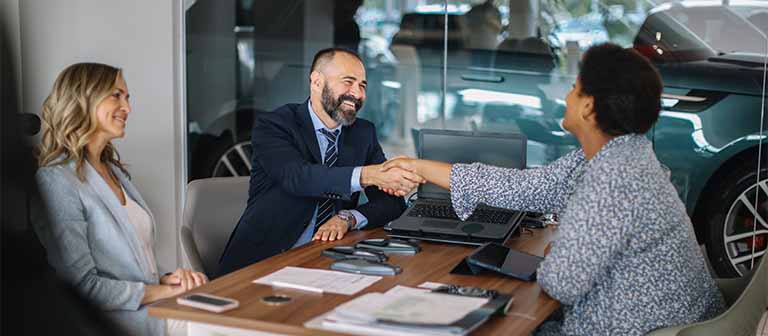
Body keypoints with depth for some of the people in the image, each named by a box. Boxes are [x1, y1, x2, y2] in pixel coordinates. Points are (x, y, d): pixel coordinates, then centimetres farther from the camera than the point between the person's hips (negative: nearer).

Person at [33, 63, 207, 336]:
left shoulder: (113, 169, 16)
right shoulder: (57, 180, -12)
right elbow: (82, 285, -17)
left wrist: (165, 279, -1)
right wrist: (167, 291, -14)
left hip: (155, 310, 8)